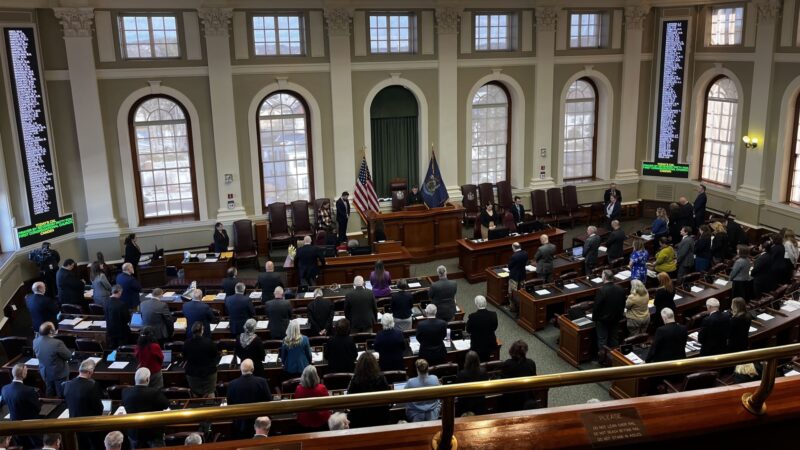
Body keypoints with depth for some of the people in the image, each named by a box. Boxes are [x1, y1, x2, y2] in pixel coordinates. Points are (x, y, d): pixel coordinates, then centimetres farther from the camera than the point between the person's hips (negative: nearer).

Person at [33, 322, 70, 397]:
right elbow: (68, 356, -19)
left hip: (45, 373, 6)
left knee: (50, 396, 23)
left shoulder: (35, 342, -12)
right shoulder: (57, 343, -32)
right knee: (62, 396, 11)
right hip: (59, 373, -6)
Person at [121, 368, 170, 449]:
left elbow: (124, 405, 8)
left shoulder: (126, 392, -11)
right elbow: (166, 405, -10)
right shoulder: (155, 392, -23)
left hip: (134, 432, 4)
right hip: (153, 432, -4)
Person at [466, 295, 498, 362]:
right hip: (491, 344, 4)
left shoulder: (472, 316, -24)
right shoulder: (493, 315, -16)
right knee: (486, 361, 29)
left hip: (477, 346, -3)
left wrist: (468, 321, 10)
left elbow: (468, 330, -7)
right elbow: (494, 328, 1)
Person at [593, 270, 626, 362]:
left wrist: (594, 318, -4)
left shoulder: (601, 290, -25)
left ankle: (602, 358, 12)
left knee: (602, 339, 7)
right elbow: (623, 305, 5)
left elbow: (596, 306, -19)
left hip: (602, 319, -5)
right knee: (613, 339, 17)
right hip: (616, 319, 5)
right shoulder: (620, 290, -6)